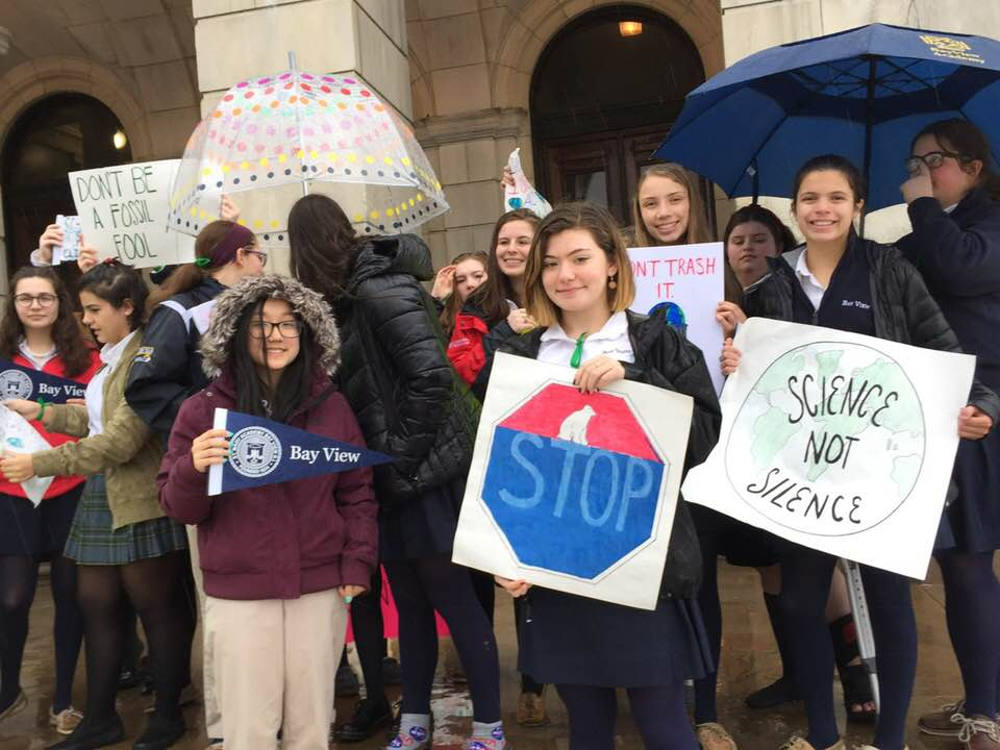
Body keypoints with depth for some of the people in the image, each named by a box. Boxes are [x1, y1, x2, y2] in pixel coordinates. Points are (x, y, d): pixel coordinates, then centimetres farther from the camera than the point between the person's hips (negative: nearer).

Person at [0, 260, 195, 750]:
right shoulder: (111, 357, 13)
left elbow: (120, 439, -24)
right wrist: (42, 412, 10)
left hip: (141, 504, -9)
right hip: (101, 498, 9)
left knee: (157, 607, 5)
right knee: (95, 604, 14)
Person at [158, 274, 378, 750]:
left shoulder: (331, 405, 3)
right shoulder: (203, 410, -2)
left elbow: (357, 491, 8)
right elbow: (178, 509, 1)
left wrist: (358, 563, 0)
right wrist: (194, 470, -19)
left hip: (320, 588, 2)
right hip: (237, 593, -1)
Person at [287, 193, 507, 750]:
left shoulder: (379, 291, -16)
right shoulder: (351, 294, 10)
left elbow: (432, 376, -25)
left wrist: (402, 453, -18)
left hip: (425, 469, -8)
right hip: (394, 474, 8)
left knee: (453, 598, 3)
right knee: (410, 601, 17)